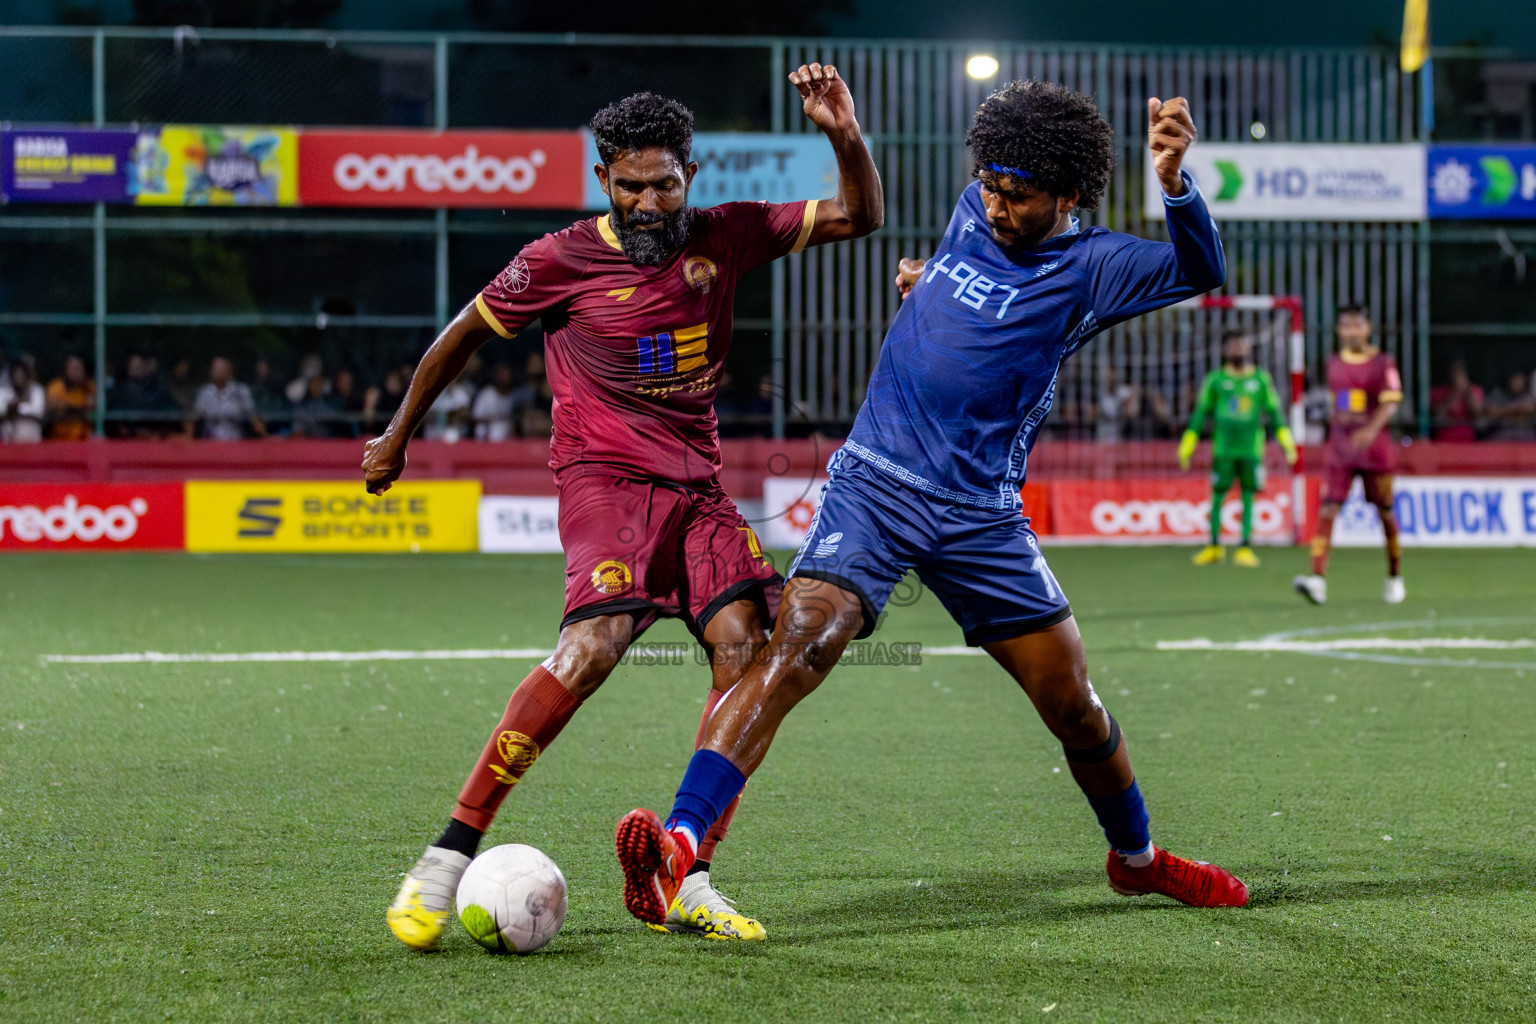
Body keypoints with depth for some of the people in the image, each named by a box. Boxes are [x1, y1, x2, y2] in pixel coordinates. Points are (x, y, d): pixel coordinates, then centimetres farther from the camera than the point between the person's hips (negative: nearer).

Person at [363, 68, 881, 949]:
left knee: (747, 648, -16)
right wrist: (399, 437, 19)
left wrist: (847, 137, -7)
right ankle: (447, 859, -26)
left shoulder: (725, 237, 7)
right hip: (606, 477, -5)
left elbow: (860, 217, 12)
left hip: (699, 483, 5)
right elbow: (463, 335, 10)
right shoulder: (561, 261, -4)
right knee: (597, 640, -28)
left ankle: (687, 882, -9)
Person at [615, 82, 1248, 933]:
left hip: (980, 516, -1)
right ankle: (677, 848, -37)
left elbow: (1199, 273, -20)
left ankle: (1136, 858, 35)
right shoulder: (973, 212, 10)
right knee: (796, 647, -23)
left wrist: (1174, 183, -34)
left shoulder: (1086, 267, -3)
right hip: (871, 486, 1)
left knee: (1073, 706, 6)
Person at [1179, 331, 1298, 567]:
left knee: (1248, 497, -1)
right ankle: (1214, 546, 16)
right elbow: (1201, 413, 9)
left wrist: (1287, 442, 4)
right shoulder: (1215, 380, 5)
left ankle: (1246, 548, 3)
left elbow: (1273, 412, 11)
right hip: (1223, 448, 0)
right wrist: (1187, 446, 6)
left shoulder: (1261, 379, 7)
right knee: (1217, 496, 2)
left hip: (1251, 448, 0)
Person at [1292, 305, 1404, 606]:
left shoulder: (1383, 363, -3)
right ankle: (1318, 579, -21)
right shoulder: (1334, 364, 11)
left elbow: (1391, 403, -13)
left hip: (1375, 448, -3)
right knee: (1327, 510, -12)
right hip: (1339, 448, 3)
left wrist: (1371, 429, -28)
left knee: (1385, 512, 8)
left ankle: (1394, 578, 25)